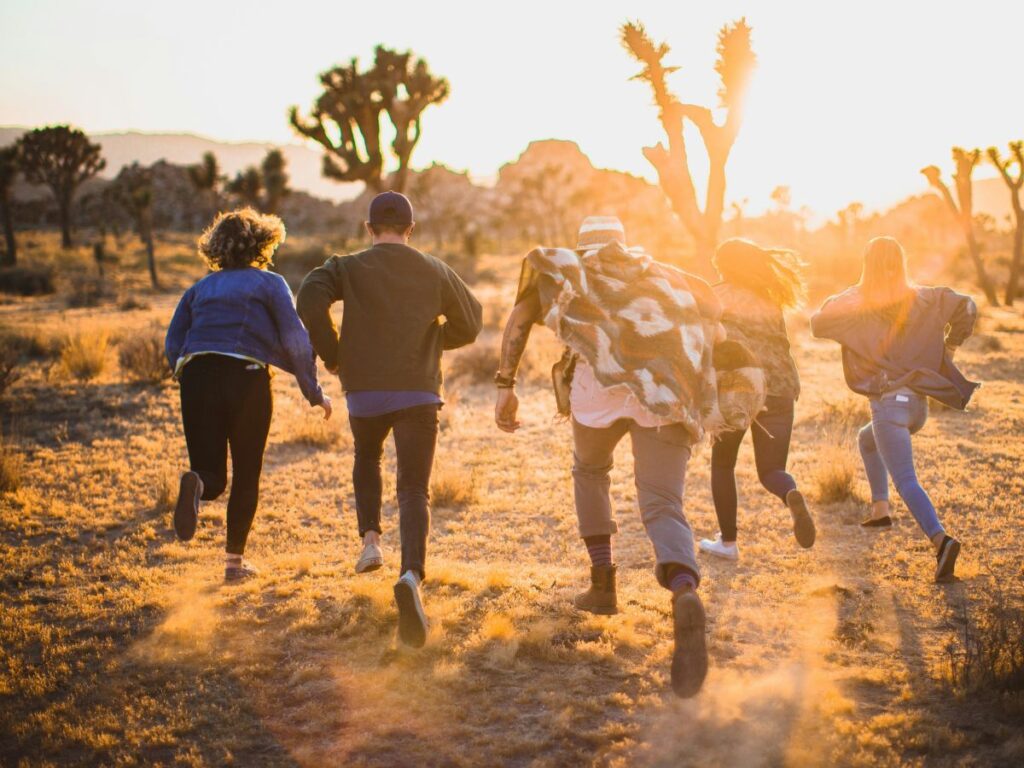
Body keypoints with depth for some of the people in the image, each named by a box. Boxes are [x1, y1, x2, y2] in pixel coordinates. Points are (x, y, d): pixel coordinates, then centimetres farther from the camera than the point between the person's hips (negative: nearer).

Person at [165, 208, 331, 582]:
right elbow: (295, 340, -2)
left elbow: (172, 345, 12)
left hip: (197, 376, 3)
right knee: (246, 475, 12)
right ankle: (235, 560, 12)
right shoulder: (270, 284, 7)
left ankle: (196, 483, -29)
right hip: (247, 378, -3)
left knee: (213, 476, 7)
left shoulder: (200, 288, 19)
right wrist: (314, 391, 4)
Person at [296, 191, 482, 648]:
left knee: (366, 458, 31)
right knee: (414, 490, -4)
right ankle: (412, 574, -27)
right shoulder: (435, 273, 8)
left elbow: (310, 299, -15)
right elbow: (470, 324, 16)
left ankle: (370, 539, 15)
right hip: (419, 393, 0)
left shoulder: (348, 268, 2)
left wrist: (330, 354, -2)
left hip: (365, 391, 0)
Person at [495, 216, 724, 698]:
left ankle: (602, 585, 27)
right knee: (662, 506, -4)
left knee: (589, 470, 30)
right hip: (669, 391, 1)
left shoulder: (566, 266, 28)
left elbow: (520, 315, 13)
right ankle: (685, 595, -35)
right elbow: (710, 310, 29)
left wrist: (505, 386, 10)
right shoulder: (661, 274, 36)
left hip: (602, 381, -1)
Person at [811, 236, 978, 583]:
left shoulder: (856, 301, -4)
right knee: (867, 439, 33)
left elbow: (819, 324, -9)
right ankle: (880, 509, 28)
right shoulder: (922, 299, 9)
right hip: (919, 401, 6)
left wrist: (832, 304, 12)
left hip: (889, 402, -6)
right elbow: (965, 307, 5)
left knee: (905, 481, -13)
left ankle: (940, 540, -33)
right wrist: (948, 347, 14)